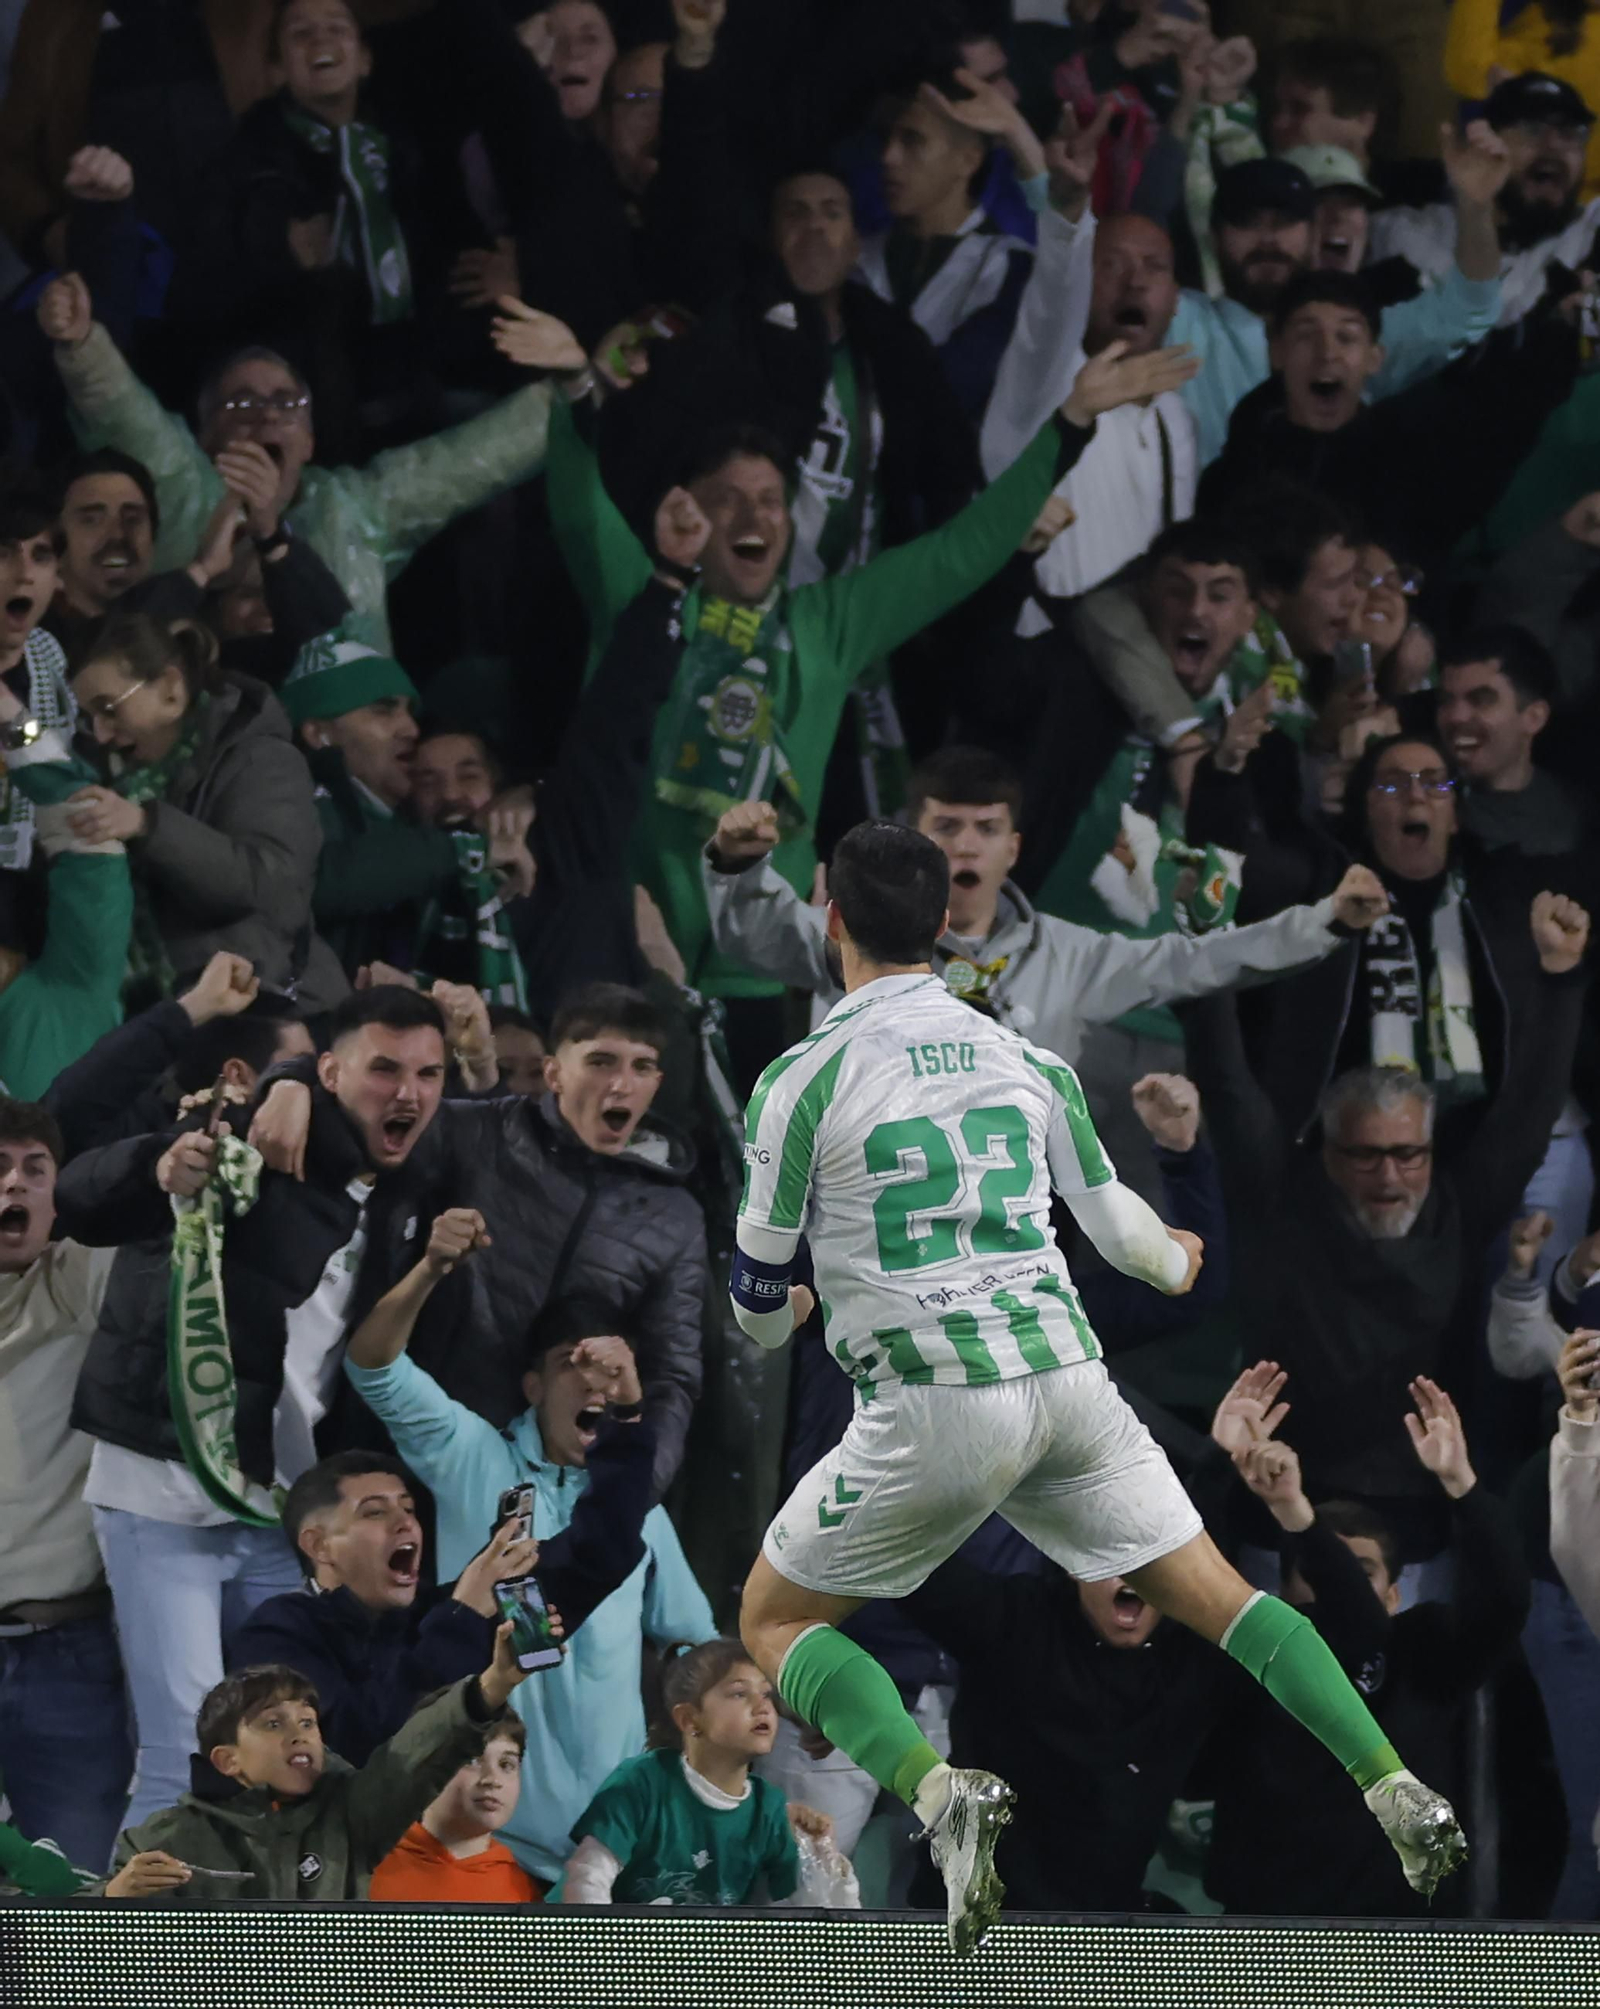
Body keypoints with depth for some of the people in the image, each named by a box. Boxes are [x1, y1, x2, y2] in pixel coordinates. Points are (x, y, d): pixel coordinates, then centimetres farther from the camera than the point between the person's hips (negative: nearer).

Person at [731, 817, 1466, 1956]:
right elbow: (1116, 1225, 18)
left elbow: (759, 1301, 2)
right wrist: (1178, 1261, 43)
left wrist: (776, 1312, 28)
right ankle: (1396, 1790, 1)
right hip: (1068, 1375, 4)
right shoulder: (1021, 1057, 8)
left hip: (935, 1404, -4)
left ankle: (938, 1791, -15)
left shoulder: (805, 1080, -5)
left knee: (776, 1622, 10)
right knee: (1217, 1599, 16)